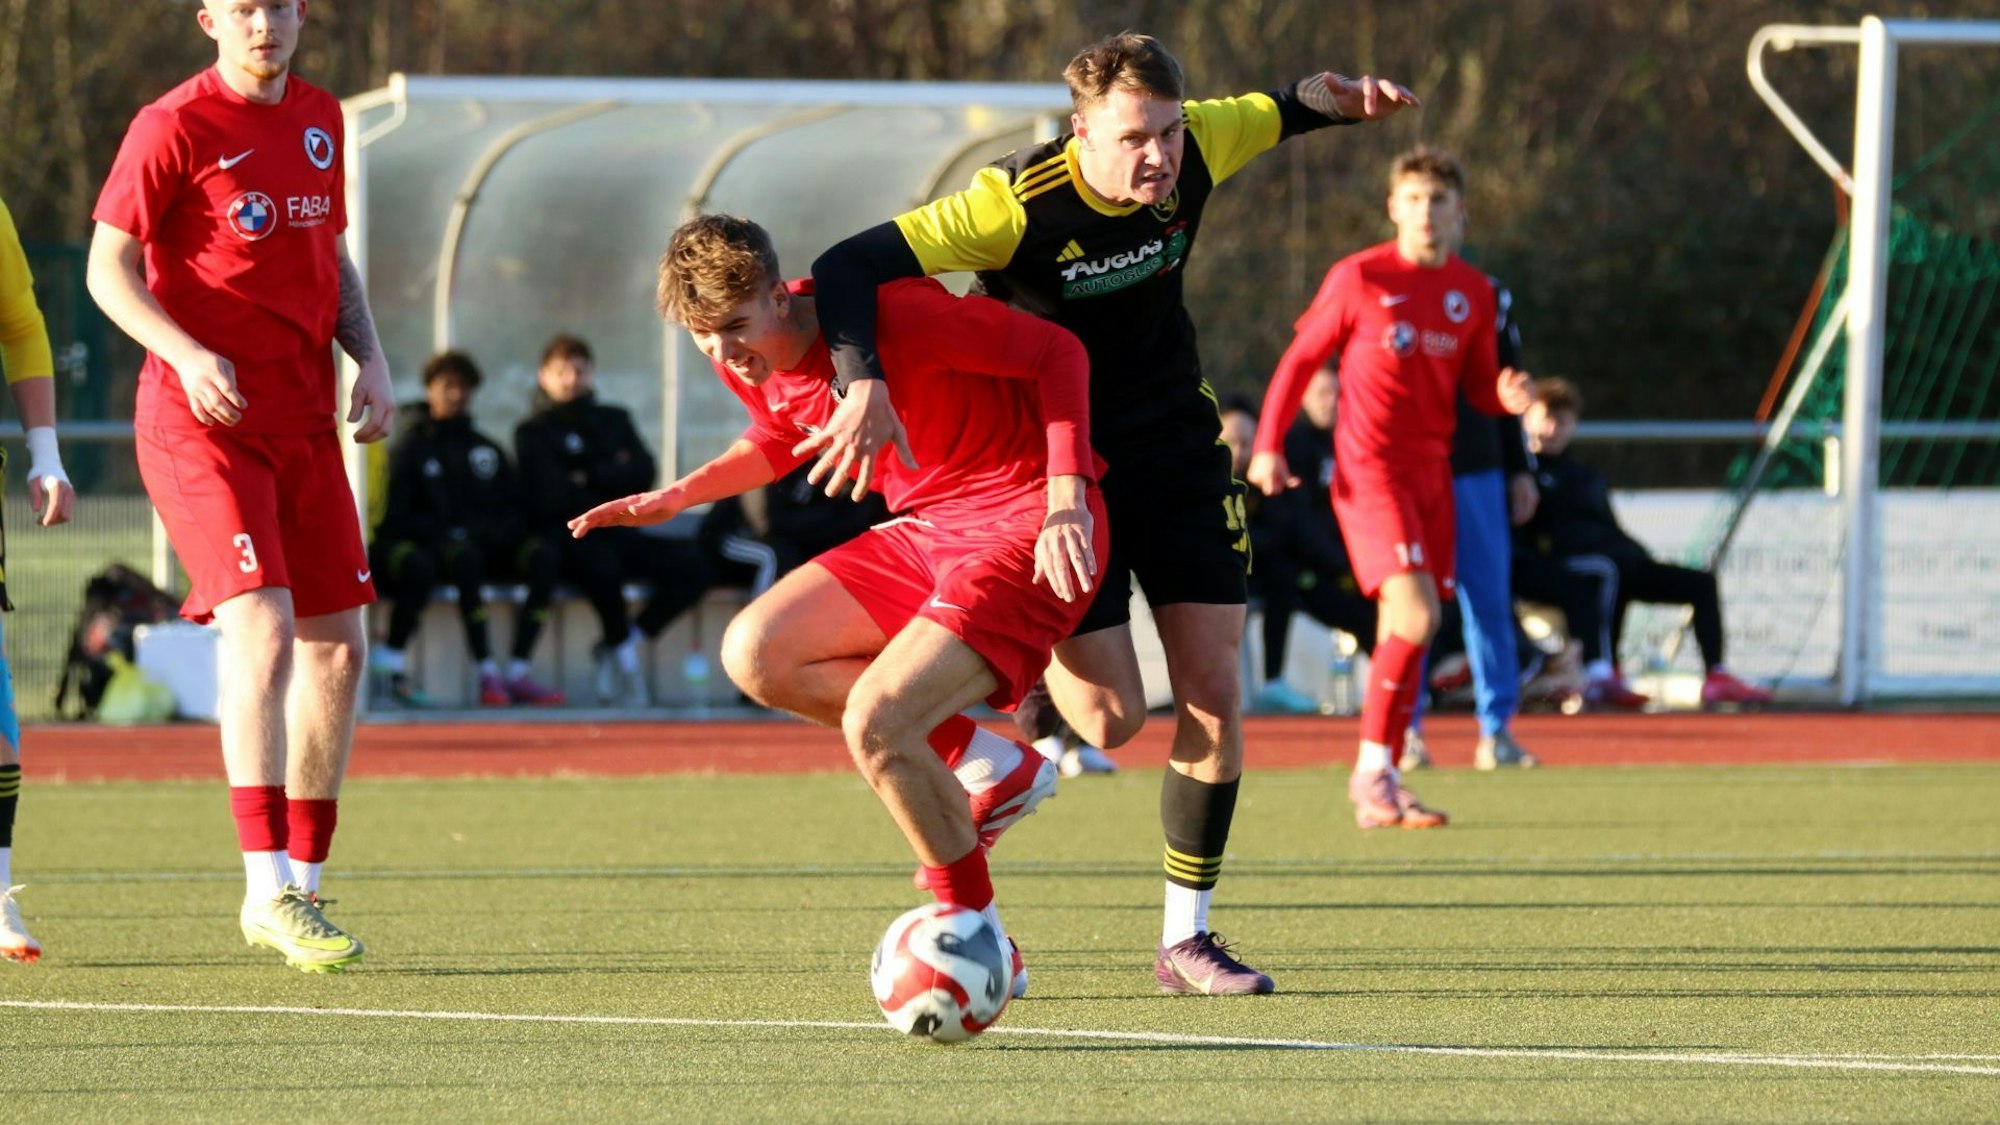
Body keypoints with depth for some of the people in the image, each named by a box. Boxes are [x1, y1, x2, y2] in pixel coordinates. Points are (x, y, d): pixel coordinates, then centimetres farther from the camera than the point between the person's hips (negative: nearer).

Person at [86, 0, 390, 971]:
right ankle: (267, 889, -20)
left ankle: (303, 883, 17)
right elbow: (109, 269, -7)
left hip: (304, 422, 7)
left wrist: (371, 359, 7)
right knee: (264, 630, -20)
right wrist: (187, 353, -22)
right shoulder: (174, 128, -8)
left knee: (338, 647, 6)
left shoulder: (319, 119, 12)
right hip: (200, 422, -7)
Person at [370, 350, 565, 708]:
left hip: (488, 545, 5)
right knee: (464, 556, -39)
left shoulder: (485, 448, 23)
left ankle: (518, 672, -31)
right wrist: (447, 532, -15)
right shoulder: (411, 448, 8)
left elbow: (516, 505, 21)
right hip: (433, 543, -5)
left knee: (542, 552, -25)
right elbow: (394, 520, 0)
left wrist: (496, 529, -3)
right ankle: (488, 674, -44)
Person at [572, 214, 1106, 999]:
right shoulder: (753, 364, -1)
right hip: (925, 529, 9)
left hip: (1024, 526, -9)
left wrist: (1065, 502, -26)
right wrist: (678, 496, 7)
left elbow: (1056, 350, -18)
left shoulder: (891, 315, -25)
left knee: (872, 722, -23)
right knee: (754, 653, -3)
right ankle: (990, 769, 4)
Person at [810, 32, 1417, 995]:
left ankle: (1186, 939, 9)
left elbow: (1279, 112, 11)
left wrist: (1340, 99, -11)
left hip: (1175, 446, 4)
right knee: (1112, 717, -11)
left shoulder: (1194, 149, -12)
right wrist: (865, 384, -47)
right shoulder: (1018, 202, -27)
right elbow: (846, 269, -31)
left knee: (1214, 697, -2)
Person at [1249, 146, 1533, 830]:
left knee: (1405, 635, 7)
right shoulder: (1358, 279, -4)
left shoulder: (1473, 293, 10)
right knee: (1415, 616, -19)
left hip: (1433, 473, 6)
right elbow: (1300, 359, 2)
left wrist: (1508, 396, -5)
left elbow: (1477, 386, 18)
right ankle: (1372, 768, -9)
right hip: (1370, 474, -6)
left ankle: (1382, 788, 14)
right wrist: (1268, 445, -4)